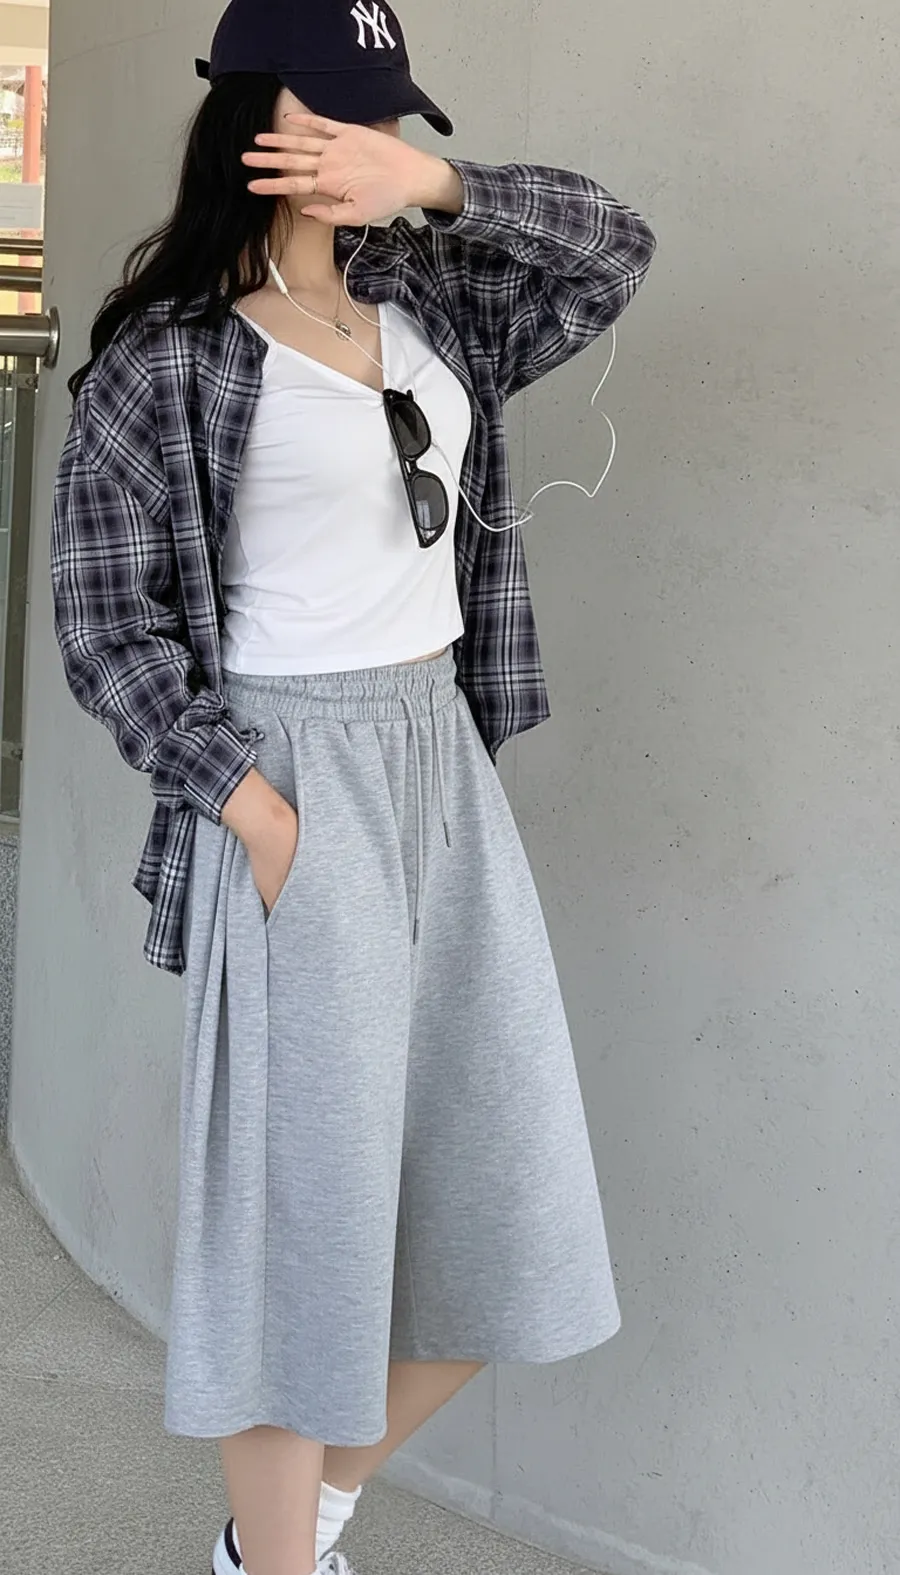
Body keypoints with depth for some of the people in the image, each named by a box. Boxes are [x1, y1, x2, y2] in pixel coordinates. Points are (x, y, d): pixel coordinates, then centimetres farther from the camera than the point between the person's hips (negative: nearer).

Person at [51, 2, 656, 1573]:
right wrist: (251, 804, -14)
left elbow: (614, 249, 10)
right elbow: (102, 613, -8)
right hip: (293, 774, -7)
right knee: (304, 1204, 0)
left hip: (444, 757, 7)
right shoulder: (169, 354, -7)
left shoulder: (429, 303, 10)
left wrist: (440, 187, -6)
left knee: (503, 1205, 10)